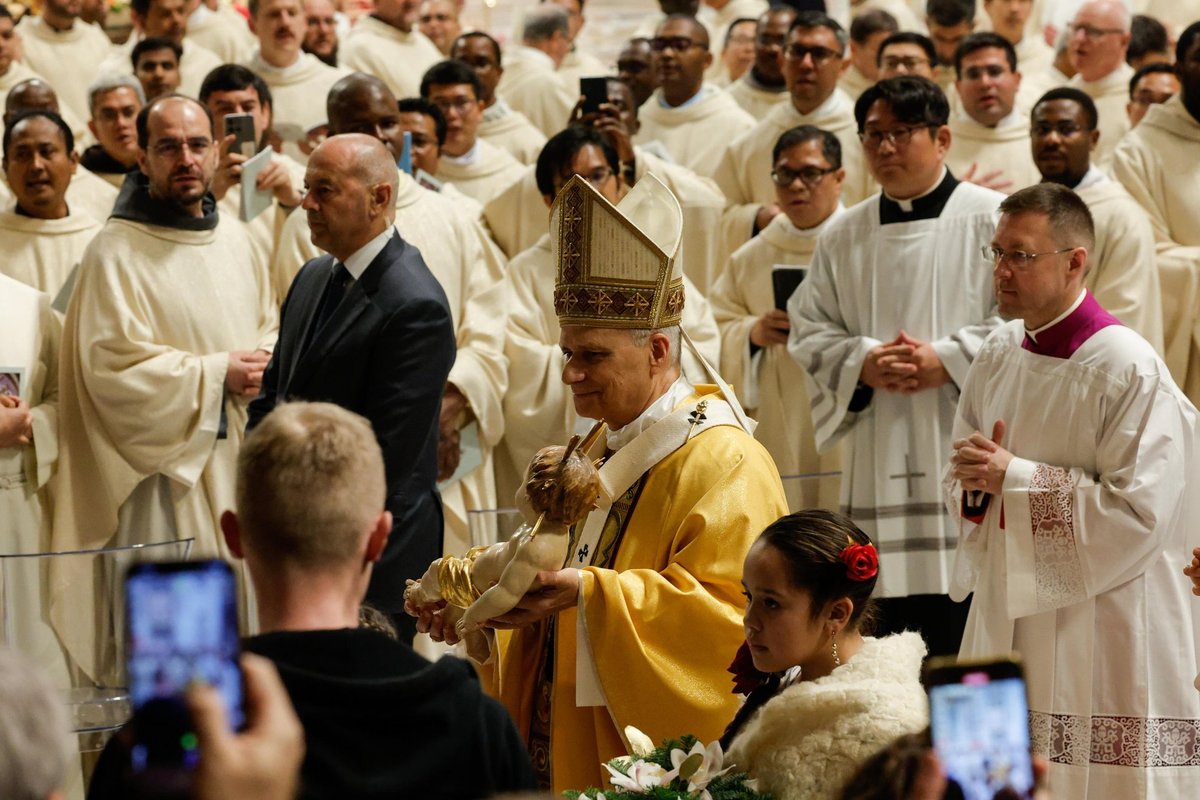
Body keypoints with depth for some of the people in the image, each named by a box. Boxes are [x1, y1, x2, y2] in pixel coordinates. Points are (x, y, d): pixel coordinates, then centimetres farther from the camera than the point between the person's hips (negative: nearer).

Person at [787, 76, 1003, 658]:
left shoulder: (992, 220, 1)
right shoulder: (843, 237, 14)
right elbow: (810, 330, 13)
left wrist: (947, 361, -13)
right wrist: (862, 363, -7)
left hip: (963, 442, -4)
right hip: (878, 459, 4)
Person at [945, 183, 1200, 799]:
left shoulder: (1130, 371, -15)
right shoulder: (999, 356, 8)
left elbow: (1140, 515, -20)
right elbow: (960, 487, 17)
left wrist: (1013, 477, -18)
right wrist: (974, 483, -8)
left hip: (1098, 638, -7)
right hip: (1007, 623, 7)